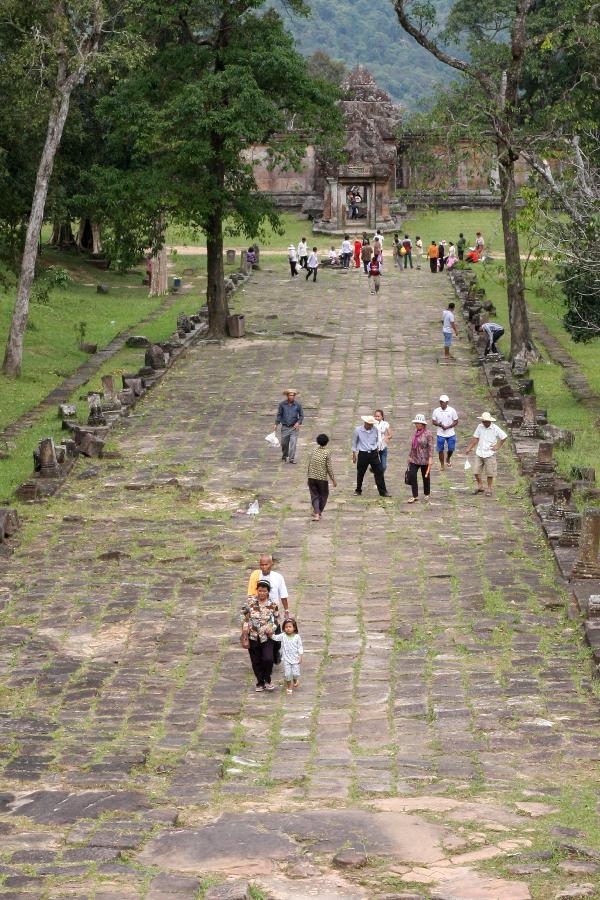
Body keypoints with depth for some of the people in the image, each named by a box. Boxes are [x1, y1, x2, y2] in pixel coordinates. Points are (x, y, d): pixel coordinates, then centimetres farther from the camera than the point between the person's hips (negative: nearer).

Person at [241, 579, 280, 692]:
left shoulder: (272, 605, -3)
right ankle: (260, 683, 27)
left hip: (267, 637, -1)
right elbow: (245, 619, -1)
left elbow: (276, 620, 7)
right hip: (253, 637, 1)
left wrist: (272, 628, -13)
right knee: (256, 662, 8)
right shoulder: (250, 603, -4)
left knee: (268, 659, -16)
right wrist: (245, 636, -5)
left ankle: (267, 680, 9)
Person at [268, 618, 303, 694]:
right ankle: (289, 687, 21)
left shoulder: (297, 637, -5)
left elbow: (300, 647, 0)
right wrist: (271, 634, -34)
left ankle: (295, 680, 35)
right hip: (286, 659, 1)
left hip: (295, 659, -1)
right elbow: (275, 637, -14)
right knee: (287, 674, 1)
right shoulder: (283, 636, -4)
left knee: (295, 673, -1)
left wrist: (300, 657, -4)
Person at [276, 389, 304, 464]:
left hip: (294, 427, -1)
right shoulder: (282, 404, -4)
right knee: (284, 443, 10)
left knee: (293, 443, -12)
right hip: (285, 427, 1)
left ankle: (292, 458, -9)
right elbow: (279, 415, 6)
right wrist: (276, 424, -1)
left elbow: (301, 415, 3)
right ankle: (284, 457, 33)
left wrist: (298, 422, -13)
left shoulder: (298, 404, -5)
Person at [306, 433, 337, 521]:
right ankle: (319, 512, 28)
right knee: (323, 495, 19)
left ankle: (316, 514, -6)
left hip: (311, 477, 3)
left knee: (314, 495, 9)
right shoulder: (327, 453, -12)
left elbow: (309, 465, 4)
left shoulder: (312, 451, -1)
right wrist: (333, 479, -2)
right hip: (322, 478, -3)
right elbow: (329, 467, -11)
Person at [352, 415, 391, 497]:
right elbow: (354, 443, 4)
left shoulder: (375, 430, -1)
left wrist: (376, 449, 8)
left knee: (379, 472, -1)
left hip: (373, 454, 2)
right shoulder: (358, 430, -8)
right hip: (363, 454, -2)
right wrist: (354, 456, 6)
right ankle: (358, 490, 28)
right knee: (360, 473, 9)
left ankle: (383, 491, 4)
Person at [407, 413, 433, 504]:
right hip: (414, 459, 6)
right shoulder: (415, 432, 8)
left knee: (425, 477, 9)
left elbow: (430, 447, -15)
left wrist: (430, 458, -20)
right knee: (411, 476, -5)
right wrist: (410, 456, 16)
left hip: (424, 459, -6)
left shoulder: (428, 433, -12)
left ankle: (427, 495, 26)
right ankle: (415, 496, 1)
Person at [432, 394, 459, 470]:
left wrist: (448, 427, -17)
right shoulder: (436, 411, -5)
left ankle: (448, 459, 34)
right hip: (440, 434, 0)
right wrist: (439, 425, -20)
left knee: (451, 449, 3)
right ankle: (442, 464, 20)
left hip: (450, 433, 0)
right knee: (440, 450, 3)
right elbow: (433, 421, 2)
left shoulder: (452, 410, -8)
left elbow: (456, 421, -3)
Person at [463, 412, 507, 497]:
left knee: (490, 473, 3)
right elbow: (475, 438, 8)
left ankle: (489, 489, 18)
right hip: (479, 453, 4)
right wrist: (469, 448, 5)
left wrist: (498, 446, -5)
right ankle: (480, 486, 24)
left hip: (489, 454, -4)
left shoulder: (495, 429, -10)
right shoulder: (480, 427, 0)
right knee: (476, 471, 4)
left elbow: (504, 437, 0)